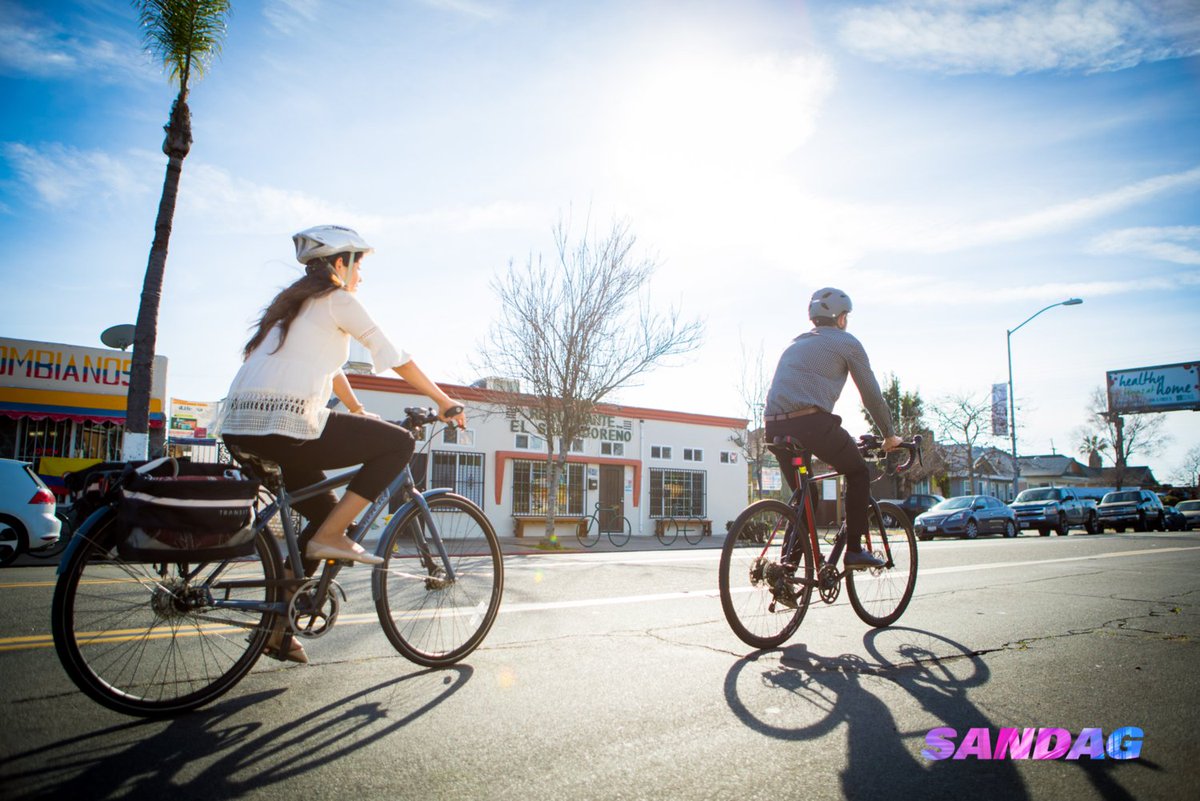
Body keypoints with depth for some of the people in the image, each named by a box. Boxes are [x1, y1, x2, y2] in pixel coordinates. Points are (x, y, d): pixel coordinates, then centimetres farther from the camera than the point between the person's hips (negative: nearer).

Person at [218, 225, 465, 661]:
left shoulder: (293, 301, 27)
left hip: (241, 430, 9)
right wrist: (445, 401, 8)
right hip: (286, 426, -9)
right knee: (399, 443, 0)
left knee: (327, 511, 22)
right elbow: (393, 356, 0)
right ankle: (331, 536, -2)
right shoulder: (337, 299, 1)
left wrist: (358, 411, 46)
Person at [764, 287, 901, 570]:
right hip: (812, 420, -6)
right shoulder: (846, 342, 11)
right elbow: (871, 395, 12)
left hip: (775, 425, 6)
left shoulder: (795, 344, 31)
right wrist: (889, 435, 25)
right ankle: (854, 550, 12)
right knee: (858, 473, 16)